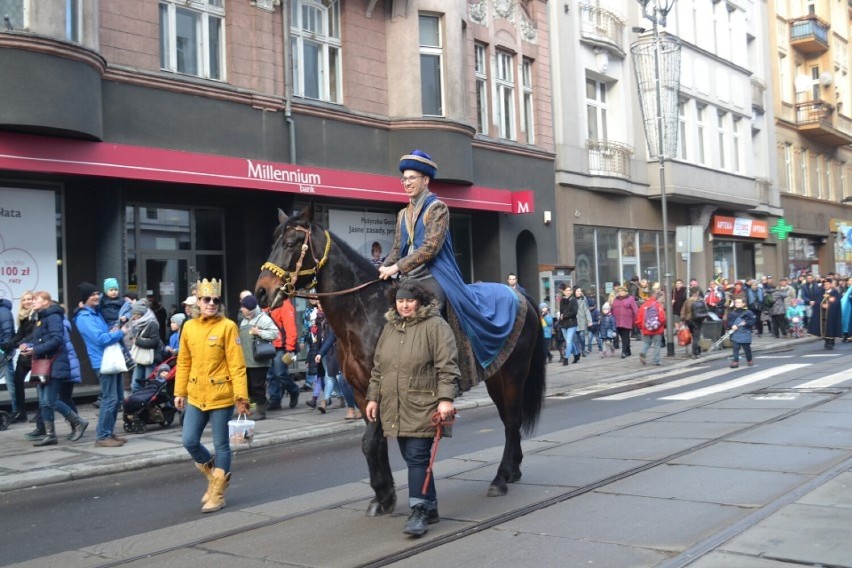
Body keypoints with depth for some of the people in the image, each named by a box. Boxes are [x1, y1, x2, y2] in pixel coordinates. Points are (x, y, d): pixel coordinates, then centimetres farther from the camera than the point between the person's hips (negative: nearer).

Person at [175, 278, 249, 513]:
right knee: (190, 441, 4)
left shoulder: (227, 327, -9)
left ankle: (218, 493, 17)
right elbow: (183, 363, 11)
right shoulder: (189, 327, 5)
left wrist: (241, 396, -16)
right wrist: (179, 392, 10)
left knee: (221, 445, 4)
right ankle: (214, 474, 31)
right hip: (195, 395, 5)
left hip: (221, 396, -4)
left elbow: (237, 364, -11)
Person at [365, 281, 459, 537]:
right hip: (394, 408, 7)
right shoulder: (389, 328, 14)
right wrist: (373, 397, 14)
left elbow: (447, 367, -12)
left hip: (423, 407, -7)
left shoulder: (435, 325, -6)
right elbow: (378, 367, 19)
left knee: (417, 456, -9)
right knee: (411, 457, 11)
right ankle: (430, 508, 23)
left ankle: (419, 512, -1)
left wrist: (446, 399, -19)